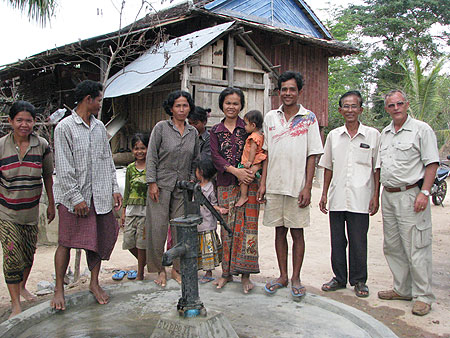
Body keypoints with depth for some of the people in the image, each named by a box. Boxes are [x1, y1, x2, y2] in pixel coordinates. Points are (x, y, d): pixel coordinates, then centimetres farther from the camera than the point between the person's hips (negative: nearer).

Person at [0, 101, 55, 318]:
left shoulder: (42, 145, -4)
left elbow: (48, 176, 5)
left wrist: (51, 204, 9)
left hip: (31, 210, 3)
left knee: (29, 253, 16)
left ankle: (22, 287, 41)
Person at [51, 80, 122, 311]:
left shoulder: (99, 127, 12)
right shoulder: (64, 128, -7)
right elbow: (63, 168, -11)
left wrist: (114, 188, 9)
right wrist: (76, 197, -14)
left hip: (99, 195, 5)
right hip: (73, 196, -5)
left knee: (98, 240, 8)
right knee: (66, 242, 0)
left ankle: (94, 283, 23)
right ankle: (59, 289, 15)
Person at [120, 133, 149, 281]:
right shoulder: (130, 168, 9)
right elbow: (127, 191, 14)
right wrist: (123, 212, 12)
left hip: (146, 209, -4)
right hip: (131, 209, 5)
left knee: (142, 242, 1)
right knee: (128, 241, 5)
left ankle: (140, 274, 16)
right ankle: (144, 261, 32)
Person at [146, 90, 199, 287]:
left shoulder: (193, 132, 9)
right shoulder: (161, 128, -2)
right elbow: (151, 157, -4)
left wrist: (192, 180, 7)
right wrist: (152, 183, -9)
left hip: (182, 186, 3)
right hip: (161, 184, -3)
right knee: (158, 227, -3)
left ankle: (177, 269, 18)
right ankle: (160, 269, 13)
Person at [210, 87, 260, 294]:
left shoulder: (248, 127, 6)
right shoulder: (215, 131, 11)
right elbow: (215, 156, -2)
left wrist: (252, 171, -18)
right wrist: (236, 171, -16)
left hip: (247, 183, -2)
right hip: (225, 184, 2)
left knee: (245, 226, -4)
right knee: (227, 227, 5)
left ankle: (245, 274, 3)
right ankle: (226, 272, 15)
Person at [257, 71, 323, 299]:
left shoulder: (308, 118, 1)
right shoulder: (270, 117, 9)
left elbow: (312, 155, -2)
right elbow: (267, 154, 12)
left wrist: (307, 188, -9)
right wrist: (263, 183, 5)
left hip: (297, 186, -3)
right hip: (274, 185, 3)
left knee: (297, 231, 3)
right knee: (280, 230, 9)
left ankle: (296, 278, 15)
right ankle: (283, 276, 21)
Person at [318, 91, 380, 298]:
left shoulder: (372, 135, 2)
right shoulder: (333, 135, 9)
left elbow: (377, 168, 3)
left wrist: (376, 196, -2)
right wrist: (324, 194, 10)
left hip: (360, 200, -2)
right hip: (337, 198, 3)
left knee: (358, 241, 2)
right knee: (337, 241, 9)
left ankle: (359, 280, 18)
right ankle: (339, 277, 23)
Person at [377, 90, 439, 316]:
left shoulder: (421, 130, -4)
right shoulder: (385, 133, 16)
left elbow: (432, 163, -8)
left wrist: (424, 192, -16)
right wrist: (379, 192, 15)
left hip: (410, 195, -7)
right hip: (388, 195, 7)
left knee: (416, 248, -5)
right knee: (392, 247, 12)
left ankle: (423, 296, 5)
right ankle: (402, 289, 24)